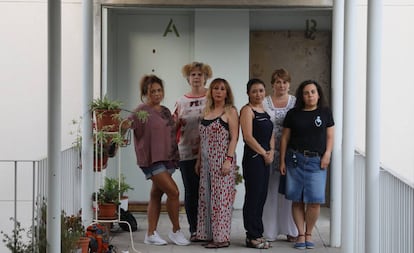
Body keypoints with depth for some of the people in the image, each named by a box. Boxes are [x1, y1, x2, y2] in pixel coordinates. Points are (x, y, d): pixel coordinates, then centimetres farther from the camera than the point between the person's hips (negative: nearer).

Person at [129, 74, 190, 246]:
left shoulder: (166, 111, 15)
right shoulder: (142, 111, -7)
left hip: (166, 159, 7)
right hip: (151, 159, -7)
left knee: (156, 195, 9)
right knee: (173, 192, -13)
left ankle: (151, 234, 14)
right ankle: (176, 231, 1)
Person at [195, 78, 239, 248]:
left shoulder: (230, 111, -2)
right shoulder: (207, 111, 16)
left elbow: (234, 137, -9)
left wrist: (229, 159, -17)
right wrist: (199, 160, 15)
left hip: (222, 160, -7)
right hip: (206, 161, 7)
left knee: (221, 197, -6)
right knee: (206, 197, 8)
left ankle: (222, 237, 0)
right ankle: (209, 234, 15)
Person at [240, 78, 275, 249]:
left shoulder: (265, 111, 17)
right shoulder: (247, 110, -7)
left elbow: (271, 134, 18)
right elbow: (248, 137, -15)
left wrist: (271, 151, 0)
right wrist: (264, 153, -10)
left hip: (265, 159, 8)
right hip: (253, 158, -8)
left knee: (262, 197, 10)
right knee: (253, 197, -5)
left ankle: (256, 234, 17)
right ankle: (252, 237, 1)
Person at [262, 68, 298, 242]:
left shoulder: (296, 103, 7)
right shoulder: (264, 103, 5)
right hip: (270, 152, -1)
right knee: (270, 190, 0)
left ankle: (291, 230, 12)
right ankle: (269, 231, 7)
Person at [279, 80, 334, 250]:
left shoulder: (325, 112, 8)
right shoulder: (293, 114, 7)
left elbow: (330, 136, 9)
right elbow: (285, 138, 9)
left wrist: (327, 153, -6)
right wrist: (282, 160, 5)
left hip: (316, 161, 0)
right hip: (295, 159, 1)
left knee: (314, 201, -6)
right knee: (297, 200, 1)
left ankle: (308, 234, 10)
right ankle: (300, 234, 11)